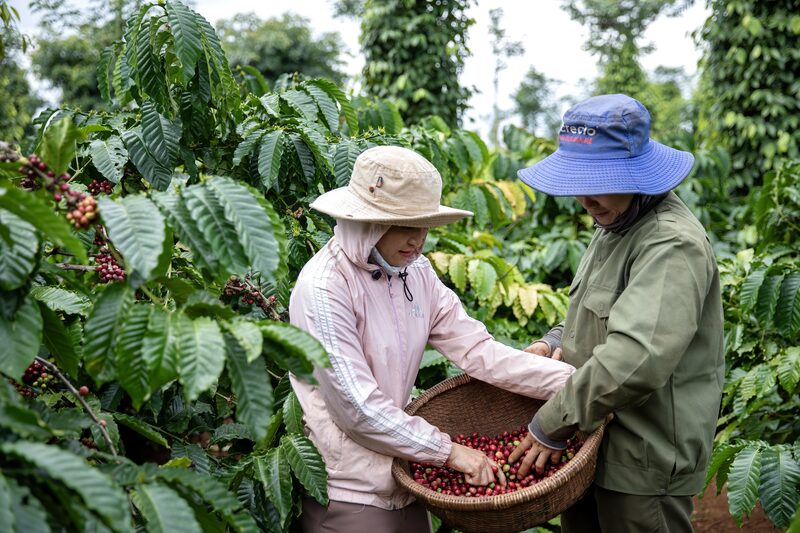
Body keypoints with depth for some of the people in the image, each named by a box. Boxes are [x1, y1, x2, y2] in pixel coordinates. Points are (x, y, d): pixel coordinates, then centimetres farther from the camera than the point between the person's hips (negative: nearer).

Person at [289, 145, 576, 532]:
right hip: (346, 494, -6)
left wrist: (570, 381, -16)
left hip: (402, 478, 7)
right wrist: (448, 450, -16)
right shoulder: (324, 287, -19)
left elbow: (477, 349, -6)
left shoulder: (415, 272, 2)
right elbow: (357, 406, -21)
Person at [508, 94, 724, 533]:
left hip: (643, 462, -9)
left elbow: (636, 359, -32)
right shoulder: (615, 226, 10)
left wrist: (552, 425, -24)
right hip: (592, 445, 9)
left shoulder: (672, 246, -22)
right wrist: (555, 342, 5)